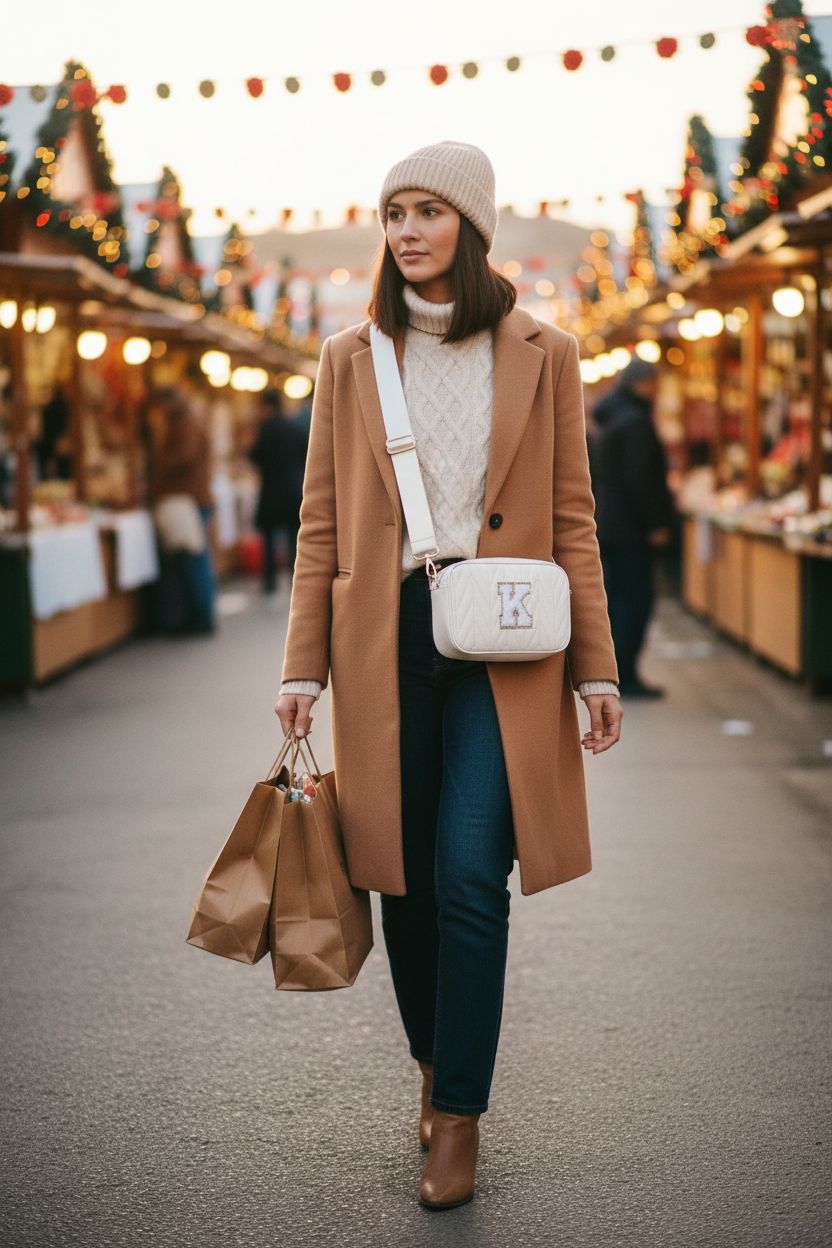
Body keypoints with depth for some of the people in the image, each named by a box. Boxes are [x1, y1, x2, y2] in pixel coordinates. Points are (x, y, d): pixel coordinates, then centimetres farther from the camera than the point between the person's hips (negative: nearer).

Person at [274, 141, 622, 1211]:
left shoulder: (541, 356, 6)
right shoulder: (352, 359, 9)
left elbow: (571, 519, 6)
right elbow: (322, 521, 8)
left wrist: (596, 669, 1)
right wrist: (303, 667, 2)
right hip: (386, 640, 2)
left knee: (470, 875, -10)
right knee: (405, 877, 7)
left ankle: (458, 1118, 2)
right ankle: (433, 1064, 30)